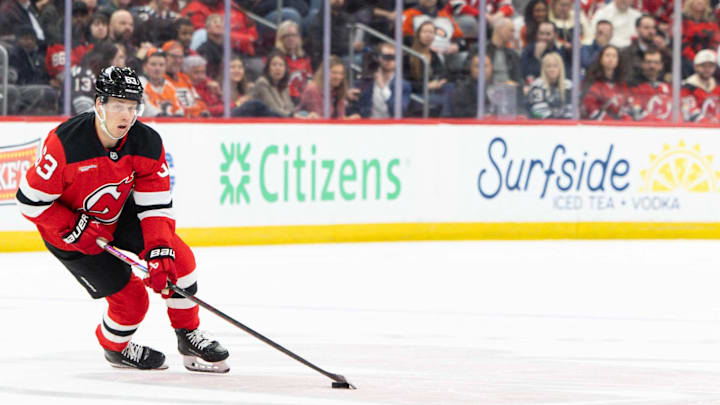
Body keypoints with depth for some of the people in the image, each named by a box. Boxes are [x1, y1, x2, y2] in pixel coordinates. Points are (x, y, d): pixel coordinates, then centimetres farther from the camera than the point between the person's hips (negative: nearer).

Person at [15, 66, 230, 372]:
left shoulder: (148, 143, -18)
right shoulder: (65, 143, -32)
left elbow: (156, 205, -15)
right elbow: (31, 200, -24)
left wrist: (159, 252, -27)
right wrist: (75, 230, -26)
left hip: (119, 215, 5)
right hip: (68, 231, -5)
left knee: (176, 258, -11)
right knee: (130, 299, -8)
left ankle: (189, 335, 10)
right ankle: (115, 347, 26)